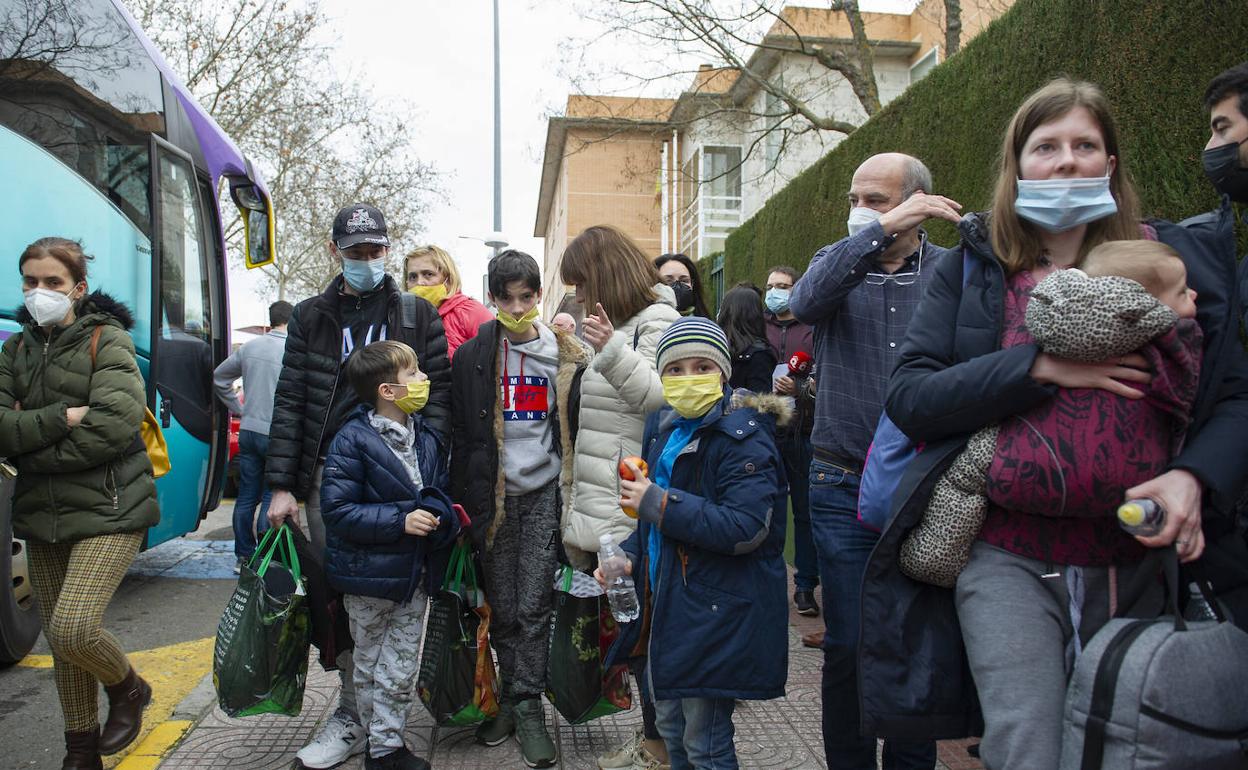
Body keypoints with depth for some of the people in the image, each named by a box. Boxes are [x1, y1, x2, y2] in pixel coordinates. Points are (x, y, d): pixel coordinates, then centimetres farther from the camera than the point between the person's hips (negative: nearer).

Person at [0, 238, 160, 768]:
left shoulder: (107, 340, -5)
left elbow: (113, 427, -19)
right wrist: (61, 418, -17)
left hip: (108, 510, -6)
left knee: (72, 628, -18)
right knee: (61, 641, 11)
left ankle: (128, 689, 14)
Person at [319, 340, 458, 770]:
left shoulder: (427, 438, 2)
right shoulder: (352, 440, -17)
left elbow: (441, 490, 16)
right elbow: (336, 509, -19)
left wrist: (440, 515, -6)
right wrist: (399, 521, -24)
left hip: (414, 573, 5)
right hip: (369, 574, -4)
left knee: (400, 670, 8)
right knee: (369, 663, 16)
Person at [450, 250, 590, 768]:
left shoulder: (567, 357, 3)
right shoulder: (473, 356, 3)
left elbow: (577, 431, 7)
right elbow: (460, 434, 4)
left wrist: (575, 500, 1)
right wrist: (462, 501, 0)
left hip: (544, 492, -1)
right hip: (493, 495, 1)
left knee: (534, 606, -2)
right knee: (501, 606, 8)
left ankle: (528, 708, 9)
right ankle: (508, 698, 23)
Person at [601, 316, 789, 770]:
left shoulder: (743, 435, -16)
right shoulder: (664, 427, 9)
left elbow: (746, 528, -28)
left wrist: (657, 502, -24)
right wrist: (629, 556, 5)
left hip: (716, 611, -8)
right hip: (665, 603, 8)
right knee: (672, 730, 23)